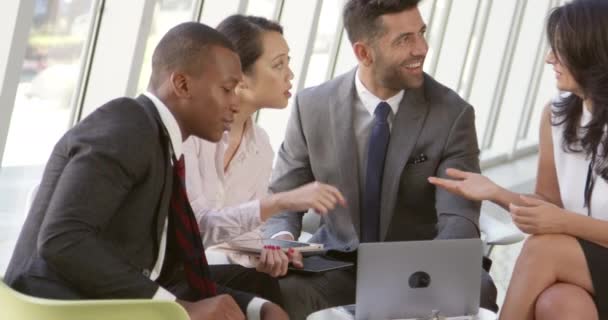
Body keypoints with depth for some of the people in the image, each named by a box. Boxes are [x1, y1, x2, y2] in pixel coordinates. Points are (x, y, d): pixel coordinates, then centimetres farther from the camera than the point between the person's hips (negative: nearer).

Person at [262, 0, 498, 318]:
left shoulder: (452, 114, -7)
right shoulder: (311, 107, -2)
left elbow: (459, 220, -15)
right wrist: (282, 240, -23)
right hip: (337, 267, 0)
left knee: (477, 290, -33)